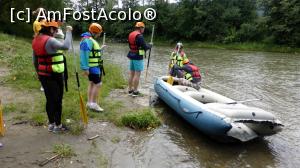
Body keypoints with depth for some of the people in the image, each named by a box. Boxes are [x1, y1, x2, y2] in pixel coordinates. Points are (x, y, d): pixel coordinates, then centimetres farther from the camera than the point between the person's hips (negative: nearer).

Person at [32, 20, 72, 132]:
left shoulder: (36, 40, 9)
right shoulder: (50, 40, -19)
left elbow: (35, 58, 16)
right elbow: (66, 46, -36)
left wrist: (38, 71, 25)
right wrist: (69, 32, -24)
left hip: (43, 75, 8)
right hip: (54, 75, -8)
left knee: (49, 99, 16)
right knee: (57, 100, 4)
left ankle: (51, 124, 27)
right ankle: (57, 125, 15)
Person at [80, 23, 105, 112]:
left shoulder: (89, 39, 15)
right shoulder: (87, 40, -19)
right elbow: (84, 55, -24)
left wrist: (100, 49, 22)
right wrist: (85, 68, -26)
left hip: (93, 66, 11)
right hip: (93, 67, -11)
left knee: (92, 83, 15)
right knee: (98, 84, -7)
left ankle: (89, 102, 23)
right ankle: (93, 104, 0)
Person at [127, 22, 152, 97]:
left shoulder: (130, 34, 11)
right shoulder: (139, 36, -16)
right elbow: (145, 47, -18)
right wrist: (150, 45, 3)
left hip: (131, 56, 9)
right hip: (138, 57, -8)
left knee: (131, 74, 13)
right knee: (137, 74, -2)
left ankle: (130, 90, 21)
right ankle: (135, 91, 3)